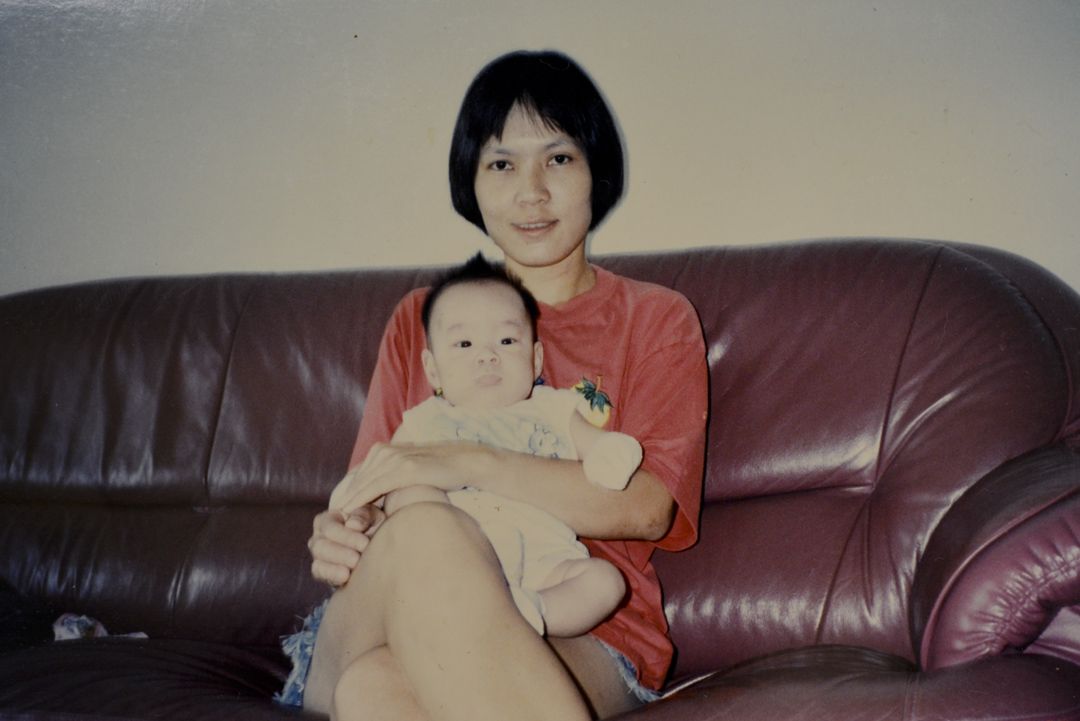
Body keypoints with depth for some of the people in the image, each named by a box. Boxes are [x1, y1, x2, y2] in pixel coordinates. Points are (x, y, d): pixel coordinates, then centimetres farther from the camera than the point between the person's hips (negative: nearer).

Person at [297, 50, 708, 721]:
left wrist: (467, 464, -16)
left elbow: (647, 507, -4)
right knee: (424, 529, -37)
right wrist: (342, 534, -10)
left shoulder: (656, 319, 14)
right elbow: (372, 497, 16)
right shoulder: (422, 319, 23)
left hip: (586, 643, -3)